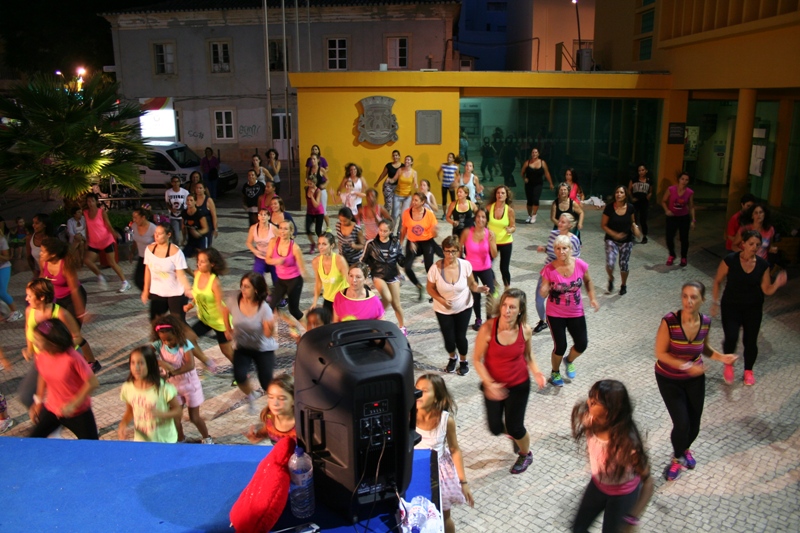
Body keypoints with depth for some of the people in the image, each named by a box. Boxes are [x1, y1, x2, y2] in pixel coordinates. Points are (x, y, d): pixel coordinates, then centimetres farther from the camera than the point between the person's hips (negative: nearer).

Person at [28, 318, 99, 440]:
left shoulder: (72, 358, -28)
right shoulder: (41, 355, -10)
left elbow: (92, 383, -23)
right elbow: (43, 377, 9)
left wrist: (73, 404, -26)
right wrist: (38, 402, 11)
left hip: (78, 412, -5)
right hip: (51, 409, 5)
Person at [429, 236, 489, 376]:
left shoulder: (466, 265, -19)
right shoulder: (435, 268, -23)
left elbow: (471, 284, -6)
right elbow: (430, 288, -9)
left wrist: (481, 289, -26)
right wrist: (441, 300, -24)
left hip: (464, 308, 0)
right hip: (443, 310, 0)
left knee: (460, 337, 5)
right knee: (449, 339, 6)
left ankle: (463, 361, 37)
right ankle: (452, 358, 43)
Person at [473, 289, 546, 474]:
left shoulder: (525, 330, -17)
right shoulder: (488, 328, -25)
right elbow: (477, 360, -15)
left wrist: (536, 372, -12)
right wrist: (489, 383, -25)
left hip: (519, 385, 0)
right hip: (493, 385, 1)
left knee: (515, 427, 7)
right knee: (495, 428, 12)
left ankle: (526, 454, 41)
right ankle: (514, 435, 50)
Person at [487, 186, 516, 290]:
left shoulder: (509, 210, -11)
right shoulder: (489, 207, -8)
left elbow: (513, 227, -6)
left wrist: (510, 230, -27)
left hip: (506, 243, -2)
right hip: (491, 242, 2)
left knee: (504, 268, 2)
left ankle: (507, 289, 23)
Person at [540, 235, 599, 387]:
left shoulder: (580, 265, -13)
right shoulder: (549, 269, -19)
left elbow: (588, 281, 7)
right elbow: (543, 294, -14)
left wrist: (592, 298, -2)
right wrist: (544, 290, -36)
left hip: (576, 313, 3)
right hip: (555, 314, -3)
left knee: (582, 345, 5)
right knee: (560, 346, 0)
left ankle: (569, 361, 41)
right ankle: (555, 373, 32)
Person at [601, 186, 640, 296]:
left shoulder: (630, 207, -6)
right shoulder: (609, 207, -12)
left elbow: (632, 222, 11)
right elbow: (603, 225, -7)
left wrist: (635, 228, -11)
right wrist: (615, 234, -18)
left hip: (627, 240, 2)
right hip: (611, 239, -2)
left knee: (624, 264, 8)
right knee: (610, 263, -15)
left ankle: (624, 285, 34)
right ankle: (611, 279, 20)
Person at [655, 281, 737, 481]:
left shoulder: (706, 322, -12)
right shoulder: (669, 321, -27)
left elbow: (703, 347, 6)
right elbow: (660, 353, -20)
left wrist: (721, 357, -12)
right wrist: (686, 366, -29)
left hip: (695, 378, 4)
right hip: (669, 379, -4)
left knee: (694, 425, 12)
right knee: (682, 423, -7)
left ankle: (684, 449, 47)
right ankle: (678, 457, 26)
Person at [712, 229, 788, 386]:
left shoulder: (762, 265, -8)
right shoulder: (730, 260, -16)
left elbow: (767, 290, -4)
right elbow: (718, 281, -4)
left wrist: (777, 283, -24)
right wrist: (716, 301, -7)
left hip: (753, 308, 2)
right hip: (731, 306, -2)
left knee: (751, 341, 7)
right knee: (731, 338, -14)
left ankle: (748, 371, 32)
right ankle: (728, 365, 17)